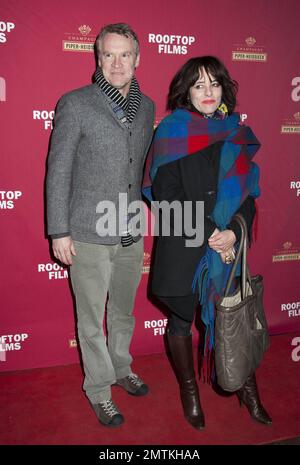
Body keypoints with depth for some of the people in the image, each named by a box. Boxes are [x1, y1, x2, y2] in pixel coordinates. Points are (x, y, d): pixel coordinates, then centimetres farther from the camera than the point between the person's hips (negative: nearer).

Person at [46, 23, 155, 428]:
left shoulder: (146, 107, 7)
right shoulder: (75, 105, -8)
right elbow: (58, 171, -7)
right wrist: (59, 232, -9)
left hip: (131, 235, 5)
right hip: (89, 236, -4)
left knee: (124, 312, 20)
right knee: (92, 321, 10)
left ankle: (121, 369, 42)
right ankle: (99, 389, 29)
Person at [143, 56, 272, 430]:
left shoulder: (236, 133, 7)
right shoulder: (172, 132, -4)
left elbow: (249, 190, 6)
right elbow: (166, 195, -12)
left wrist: (234, 232, -11)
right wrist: (208, 235, -16)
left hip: (229, 244, 3)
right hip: (183, 246, -3)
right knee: (181, 317, 10)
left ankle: (248, 389, 31)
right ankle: (189, 390, 32)